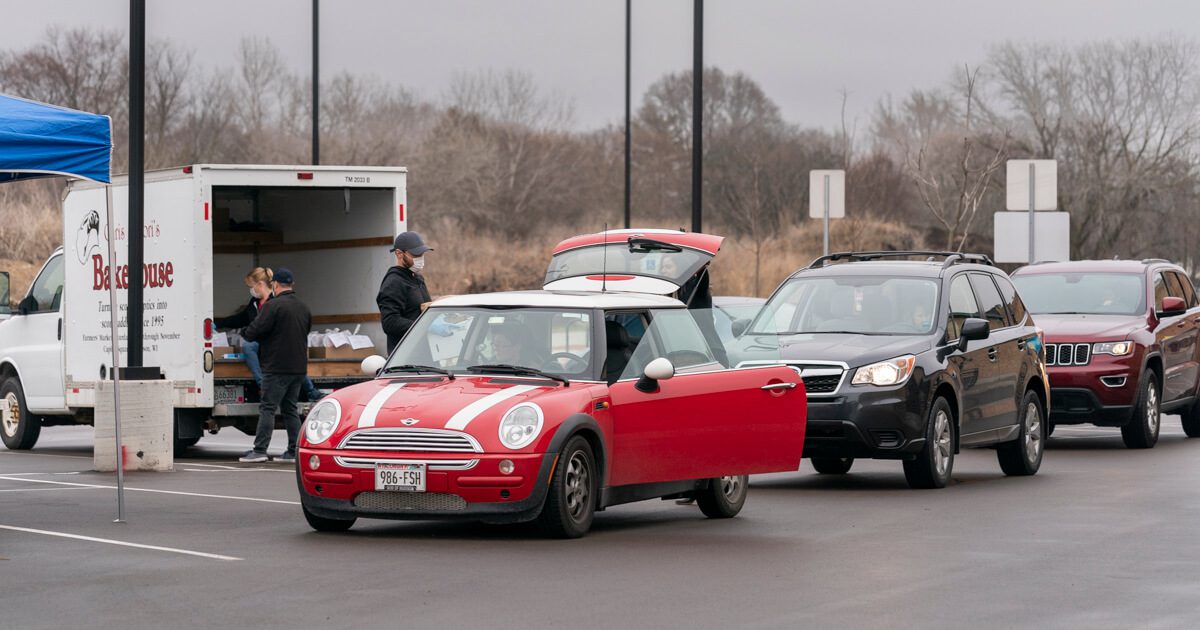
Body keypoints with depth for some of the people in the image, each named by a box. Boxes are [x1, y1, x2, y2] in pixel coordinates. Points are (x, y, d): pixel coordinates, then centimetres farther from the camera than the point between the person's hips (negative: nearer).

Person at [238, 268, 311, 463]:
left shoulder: (273, 305, -12)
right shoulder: (303, 308, 14)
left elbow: (254, 331, -15)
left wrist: (244, 332, 9)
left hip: (277, 367, -7)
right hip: (299, 366, 7)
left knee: (267, 408, -6)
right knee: (290, 409, 12)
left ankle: (259, 450, -9)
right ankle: (294, 451, 10)